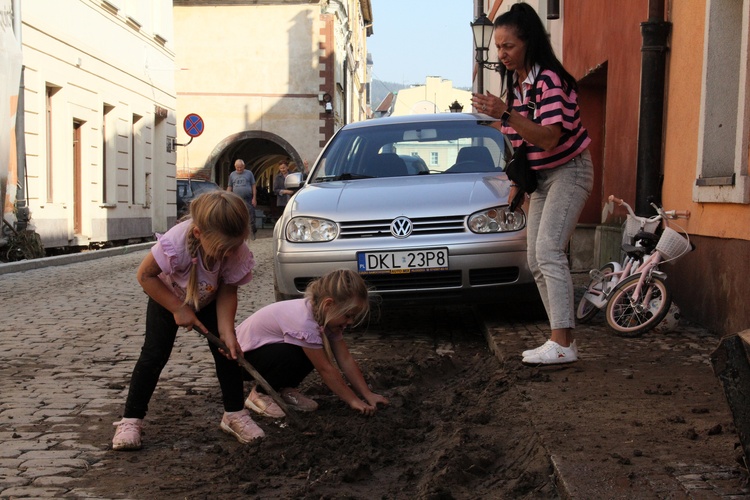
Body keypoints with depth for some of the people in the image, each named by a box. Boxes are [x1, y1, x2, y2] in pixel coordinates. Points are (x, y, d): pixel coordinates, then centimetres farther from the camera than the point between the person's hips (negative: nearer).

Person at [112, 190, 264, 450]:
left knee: (227, 350, -5)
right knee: (154, 354, -8)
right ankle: (131, 419, 5)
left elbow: (227, 292, -21)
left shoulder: (237, 252, -34)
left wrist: (227, 332, -32)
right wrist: (178, 309, -27)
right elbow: (145, 275, -28)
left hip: (208, 300, 3)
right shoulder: (176, 243, -44)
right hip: (166, 297, -2)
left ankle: (235, 414, 9)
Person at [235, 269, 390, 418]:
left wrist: (367, 394, -9)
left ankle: (286, 389, 6)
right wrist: (353, 401, -20)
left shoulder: (325, 315, -11)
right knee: (294, 357, -33)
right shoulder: (303, 321, -35)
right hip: (243, 356, -8)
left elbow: (345, 359, -6)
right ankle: (259, 394, -8)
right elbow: (325, 369, -28)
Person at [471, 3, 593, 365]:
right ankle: (562, 338, 11)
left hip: (568, 171, -9)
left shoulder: (550, 79, -21)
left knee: (548, 251, -22)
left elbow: (548, 138, -31)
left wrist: (506, 114, -38)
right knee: (537, 262, 6)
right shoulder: (514, 83, 6)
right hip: (540, 176, 10)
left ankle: (562, 343, -23)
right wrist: (517, 182, 13)